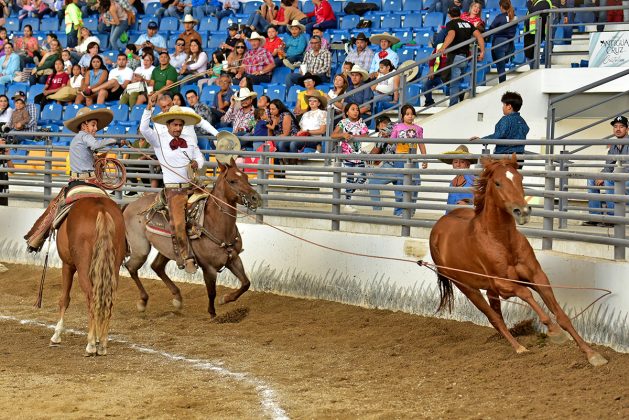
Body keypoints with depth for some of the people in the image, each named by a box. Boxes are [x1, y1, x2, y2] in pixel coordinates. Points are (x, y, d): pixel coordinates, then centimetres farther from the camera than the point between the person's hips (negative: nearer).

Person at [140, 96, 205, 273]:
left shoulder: (190, 143, 17)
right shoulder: (159, 141, 5)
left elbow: (200, 158, 21)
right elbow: (144, 129, -9)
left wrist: (197, 163, -3)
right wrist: (149, 107, -15)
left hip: (191, 186, 4)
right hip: (173, 189, -4)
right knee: (178, 225, -19)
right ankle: (186, 258, -9)